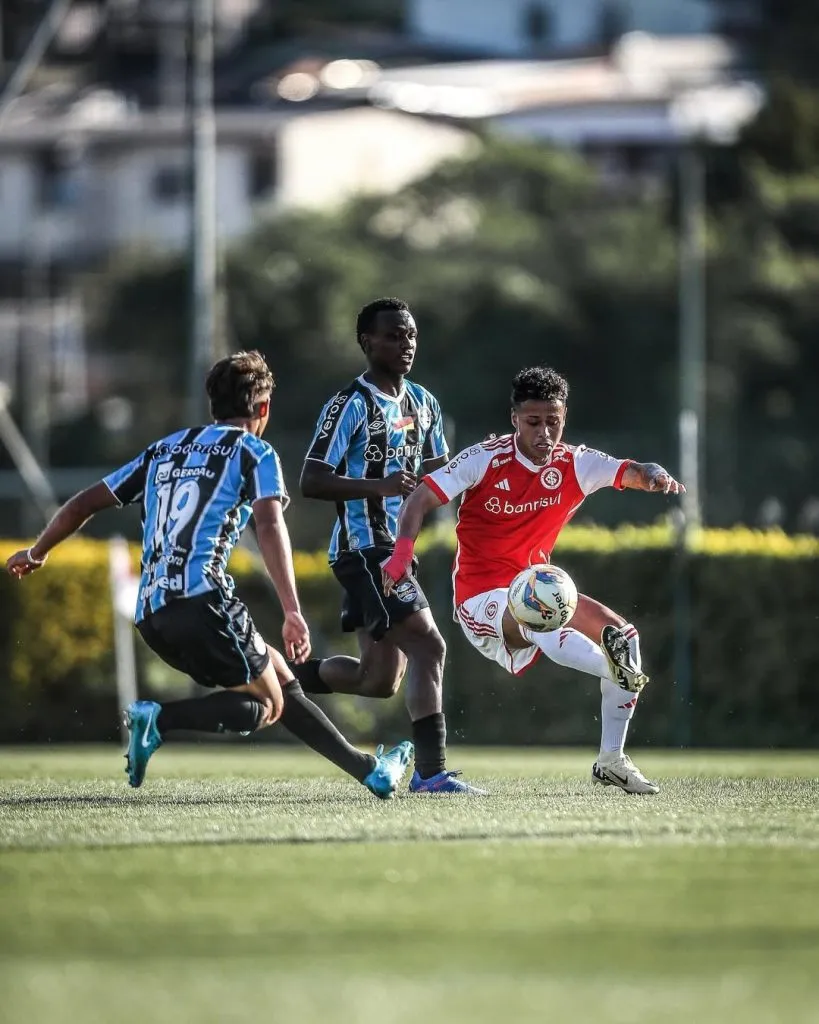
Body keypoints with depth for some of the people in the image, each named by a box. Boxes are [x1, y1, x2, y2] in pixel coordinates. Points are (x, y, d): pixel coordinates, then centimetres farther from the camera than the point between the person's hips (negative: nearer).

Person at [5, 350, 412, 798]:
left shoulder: (164, 449, 24)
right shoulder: (253, 452, 6)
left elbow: (83, 504, 27)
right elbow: (270, 526, -12)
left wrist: (35, 554, 42)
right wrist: (292, 613, -19)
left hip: (150, 613, 7)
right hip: (200, 599, -7)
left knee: (281, 681, 17)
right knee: (267, 706, 2)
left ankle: (367, 769, 15)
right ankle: (159, 719, -19)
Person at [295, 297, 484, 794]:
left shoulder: (423, 404, 13)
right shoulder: (351, 405, -12)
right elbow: (312, 482, -17)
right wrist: (380, 486, -29)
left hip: (396, 549, 9)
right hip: (366, 551, -9)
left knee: (381, 679, 10)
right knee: (428, 646, -18)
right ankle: (431, 772, -15)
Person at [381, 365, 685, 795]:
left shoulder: (575, 465, -1)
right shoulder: (486, 458, -10)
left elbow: (632, 473, -13)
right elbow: (421, 498, -13)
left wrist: (655, 477, -38)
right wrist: (403, 550, -30)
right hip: (481, 596, -6)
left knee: (623, 634, -7)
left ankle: (611, 760, 0)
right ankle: (616, 666, -66)